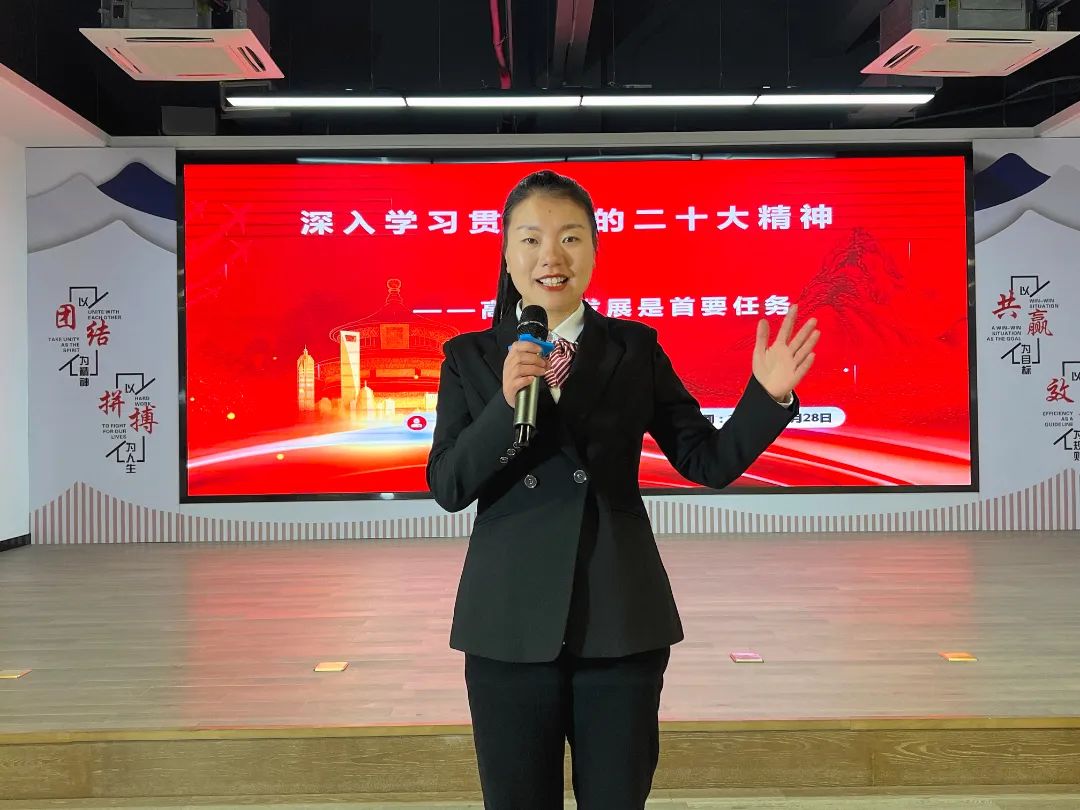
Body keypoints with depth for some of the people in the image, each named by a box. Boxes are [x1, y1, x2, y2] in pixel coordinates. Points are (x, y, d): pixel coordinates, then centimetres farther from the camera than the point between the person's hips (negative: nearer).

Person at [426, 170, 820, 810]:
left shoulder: (636, 349, 2)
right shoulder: (470, 357, 2)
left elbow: (709, 462, 0)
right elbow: (447, 488, -6)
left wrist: (768, 396, -16)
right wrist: (506, 402, -20)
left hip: (621, 622, 0)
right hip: (511, 625, 0)